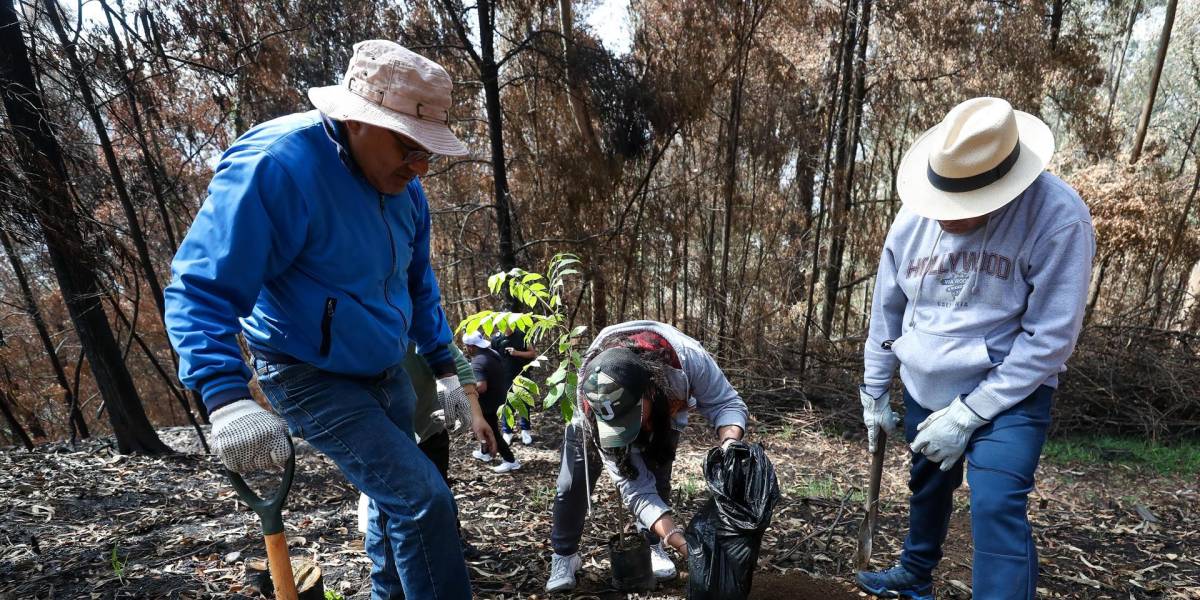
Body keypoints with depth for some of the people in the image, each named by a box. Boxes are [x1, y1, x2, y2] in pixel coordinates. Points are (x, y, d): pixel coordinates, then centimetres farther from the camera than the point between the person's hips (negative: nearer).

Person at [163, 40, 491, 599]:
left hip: (386, 373, 8)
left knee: (394, 499, 21)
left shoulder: (403, 187, 0)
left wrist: (444, 367, 8)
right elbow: (200, 289, -24)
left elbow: (418, 286, 11)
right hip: (316, 380, -7)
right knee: (423, 500, -14)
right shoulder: (276, 165, -24)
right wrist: (227, 398, -36)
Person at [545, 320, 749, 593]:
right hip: (598, 413, -1)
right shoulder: (591, 405, -43)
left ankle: (654, 546, 23)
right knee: (574, 482, -5)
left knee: (657, 477, -2)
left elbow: (726, 403, -28)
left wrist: (729, 444, -50)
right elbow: (635, 488, -38)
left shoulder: (687, 357, -45)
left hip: (662, 408, 2)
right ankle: (564, 555, 17)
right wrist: (682, 542, -48)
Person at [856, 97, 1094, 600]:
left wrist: (969, 414, -20)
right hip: (923, 390, 5)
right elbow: (887, 310, 1)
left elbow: (1051, 337, -20)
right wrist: (875, 392, 6)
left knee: (996, 507, -21)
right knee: (927, 488, 22)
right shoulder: (915, 218, -9)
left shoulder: (1059, 219, -22)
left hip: (1009, 396, -4)